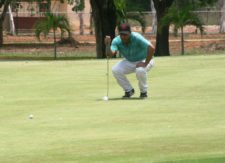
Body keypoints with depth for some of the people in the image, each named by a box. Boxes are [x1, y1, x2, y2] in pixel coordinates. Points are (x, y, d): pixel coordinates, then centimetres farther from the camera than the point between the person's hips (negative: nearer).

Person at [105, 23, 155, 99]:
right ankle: (129, 90, 2)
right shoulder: (117, 41, -18)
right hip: (129, 62, 5)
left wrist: (145, 63, -34)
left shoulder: (136, 37, -31)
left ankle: (144, 92, -10)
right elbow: (110, 54, -33)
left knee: (140, 70, -38)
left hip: (144, 60, -5)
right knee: (115, 70, -20)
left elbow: (151, 48, -39)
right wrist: (108, 45, -51)